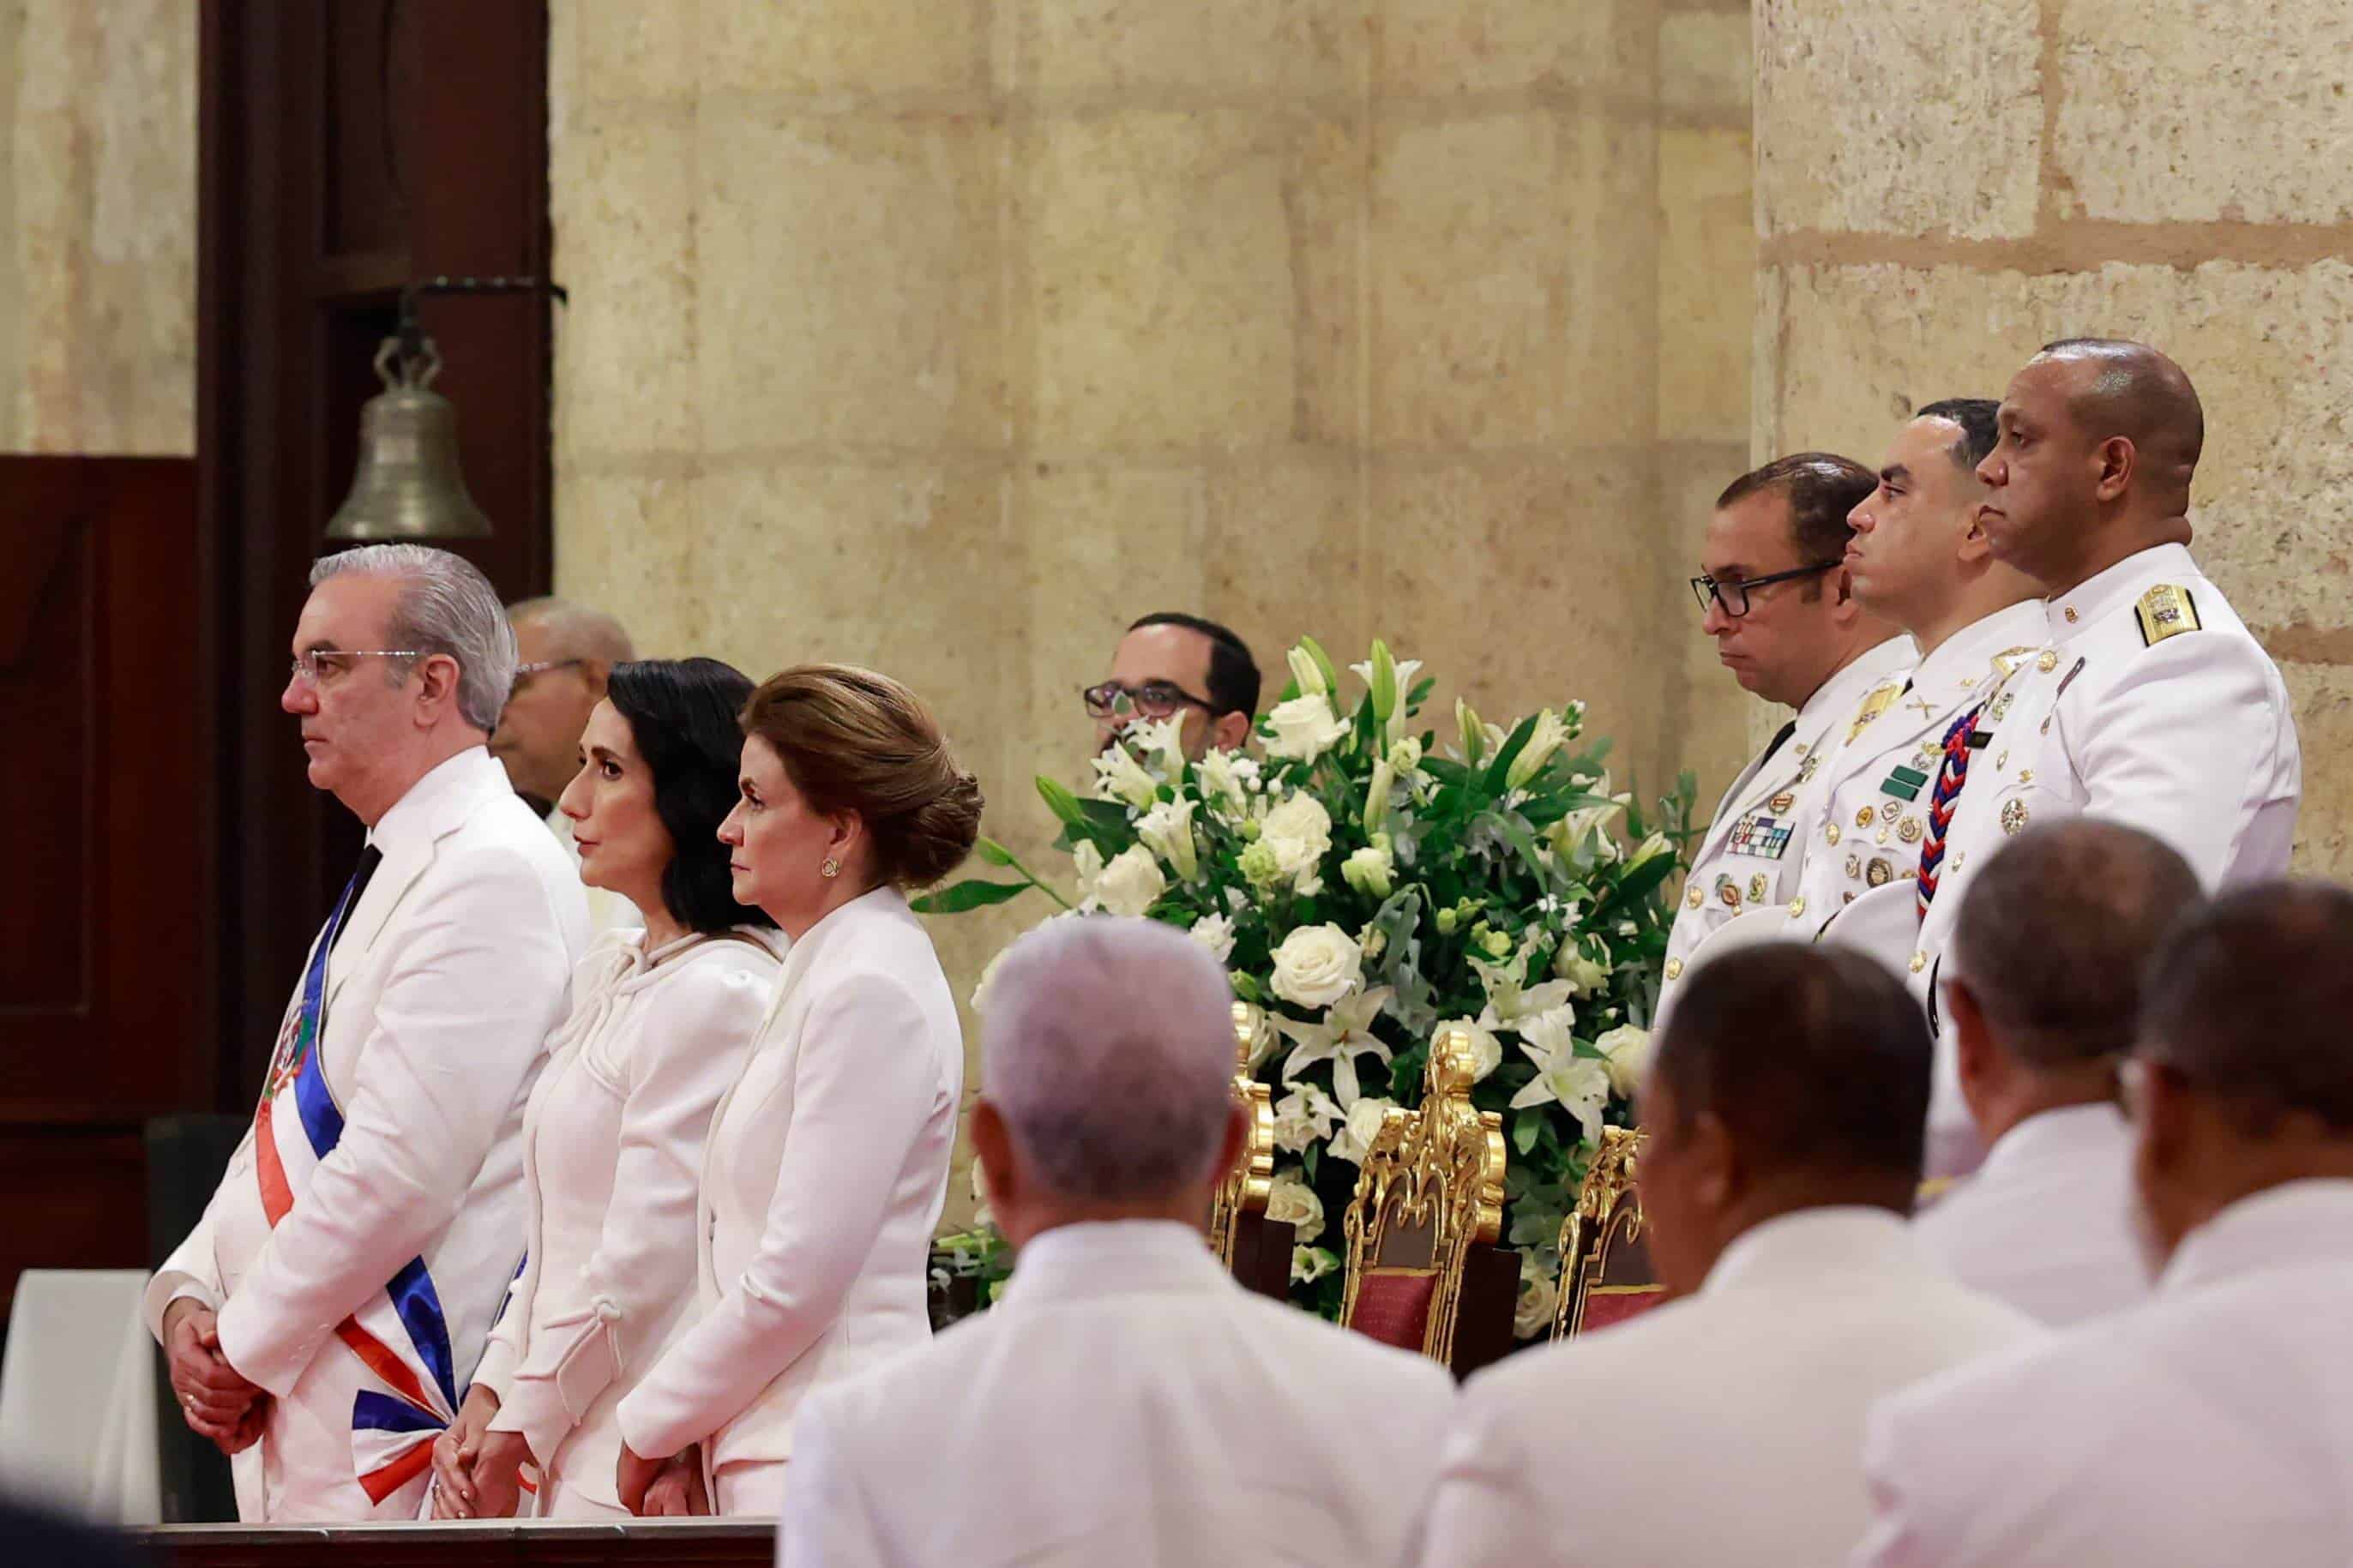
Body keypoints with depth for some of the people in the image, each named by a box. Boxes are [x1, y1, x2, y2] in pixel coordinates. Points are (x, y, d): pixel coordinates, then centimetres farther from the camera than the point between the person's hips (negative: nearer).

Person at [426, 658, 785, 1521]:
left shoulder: (717, 996, -14)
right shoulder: (610, 973, 16)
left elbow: (642, 1268, -15)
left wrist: (516, 1433, -6)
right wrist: (488, 1398, 9)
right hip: (576, 1464, 9)